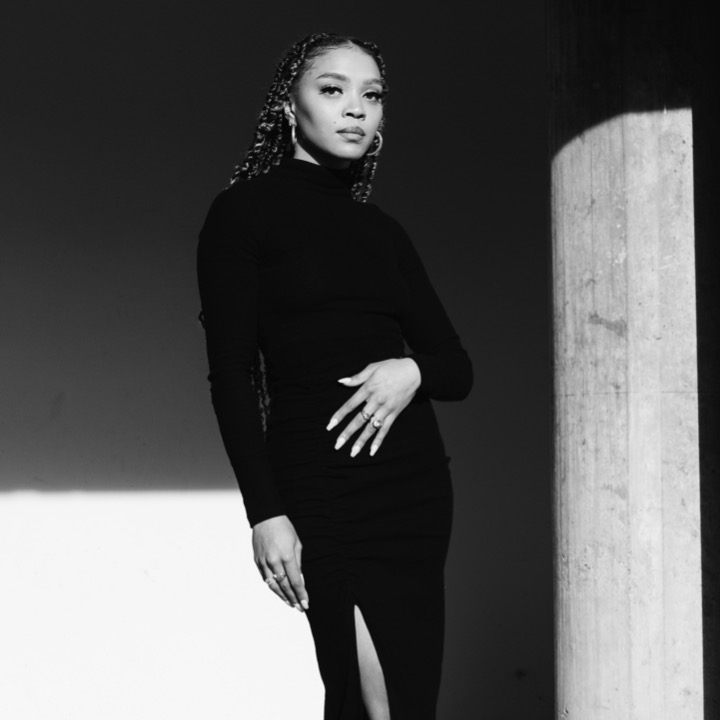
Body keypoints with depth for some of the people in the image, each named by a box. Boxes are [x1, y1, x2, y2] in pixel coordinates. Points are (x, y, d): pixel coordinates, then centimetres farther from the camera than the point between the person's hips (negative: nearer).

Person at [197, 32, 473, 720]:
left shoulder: (382, 231, 17)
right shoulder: (245, 212, 2)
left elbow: (458, 366, 17)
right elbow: (230, 375, -4)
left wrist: (413, 371, -7)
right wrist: (265, 512, -13)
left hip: (416, 482, 6)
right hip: (320, 487, -5)